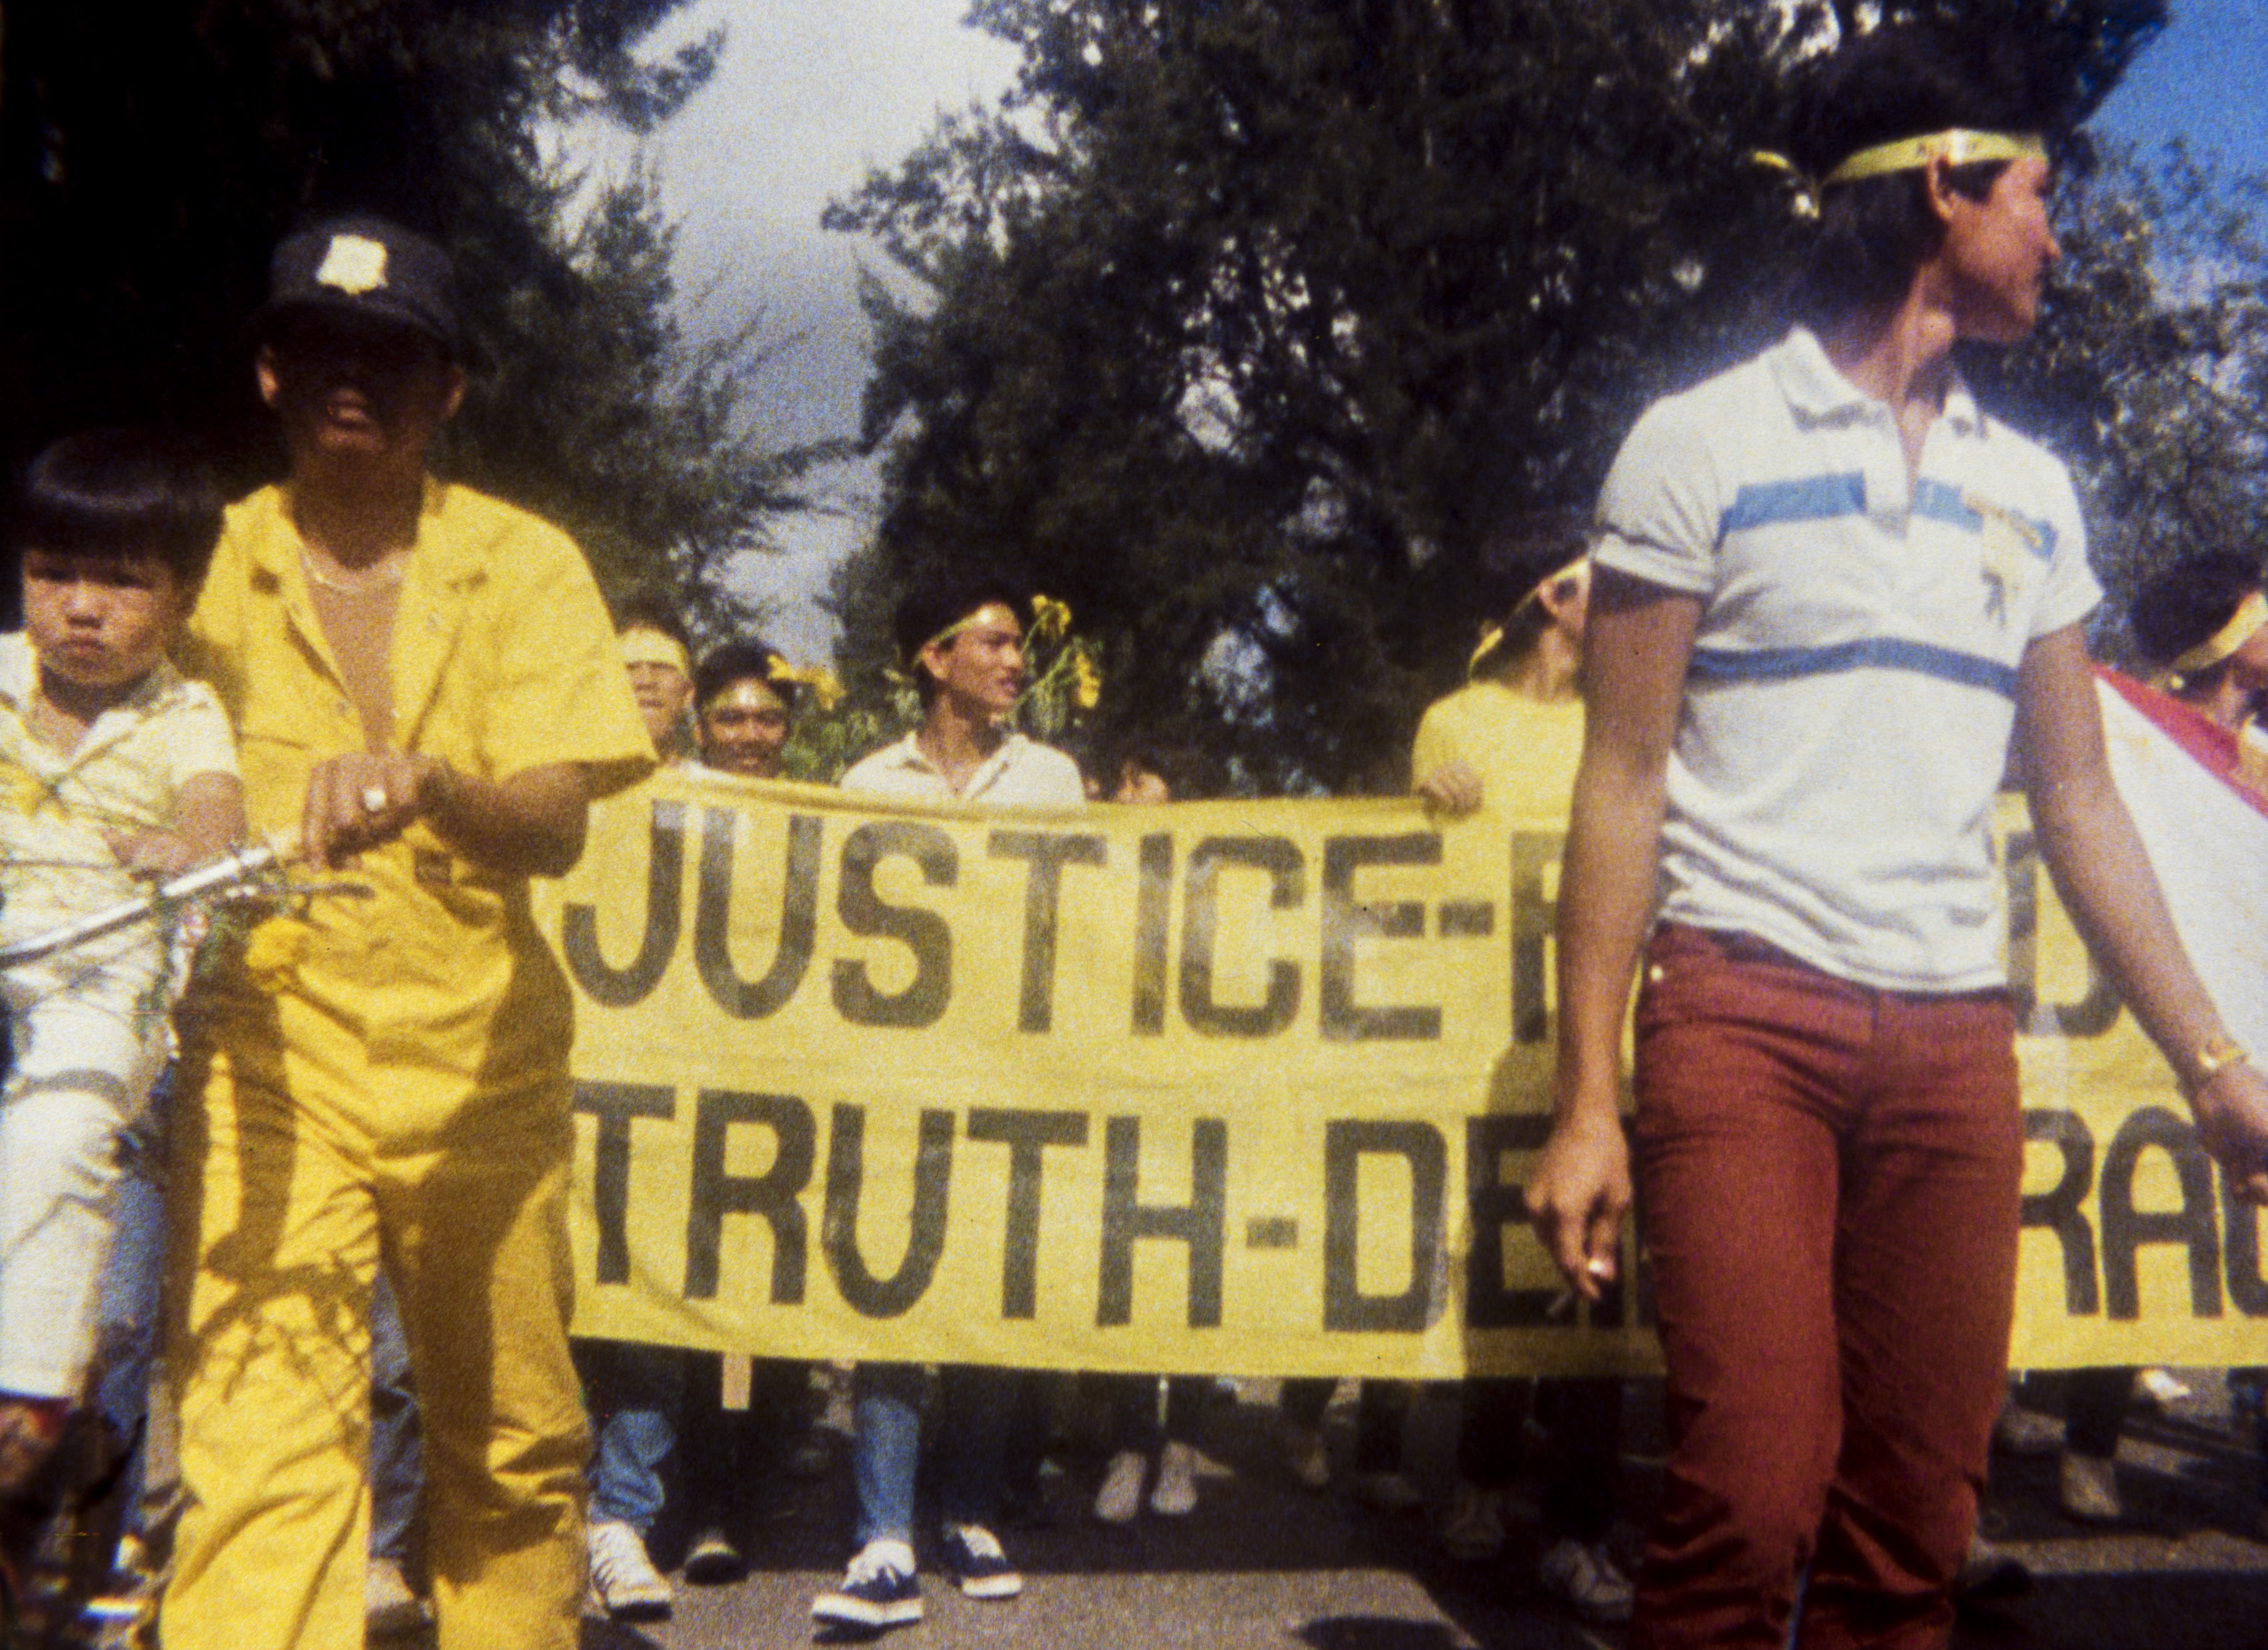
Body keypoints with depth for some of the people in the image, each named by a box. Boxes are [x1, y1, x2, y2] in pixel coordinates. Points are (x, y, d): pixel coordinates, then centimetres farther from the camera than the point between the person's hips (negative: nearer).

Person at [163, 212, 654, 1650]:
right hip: (272, 1061, -1)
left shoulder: (524, 565, 0)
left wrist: (421, 785, -34)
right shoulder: (210, 563, 2)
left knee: (514, 1450, 13)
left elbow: (555, 826, -13)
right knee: (260, 1448, -13)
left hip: (484, 1062, 1)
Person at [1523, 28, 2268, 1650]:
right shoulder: (1703, 446, 1)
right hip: (1745, 1008, -5)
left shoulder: (2029, 488, 16)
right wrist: (1588, 1103, -7)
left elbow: (2080, 800, 19)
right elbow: (1623, 780, -2)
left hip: (1956, 1032, 5)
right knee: (1752, 1498, -14)